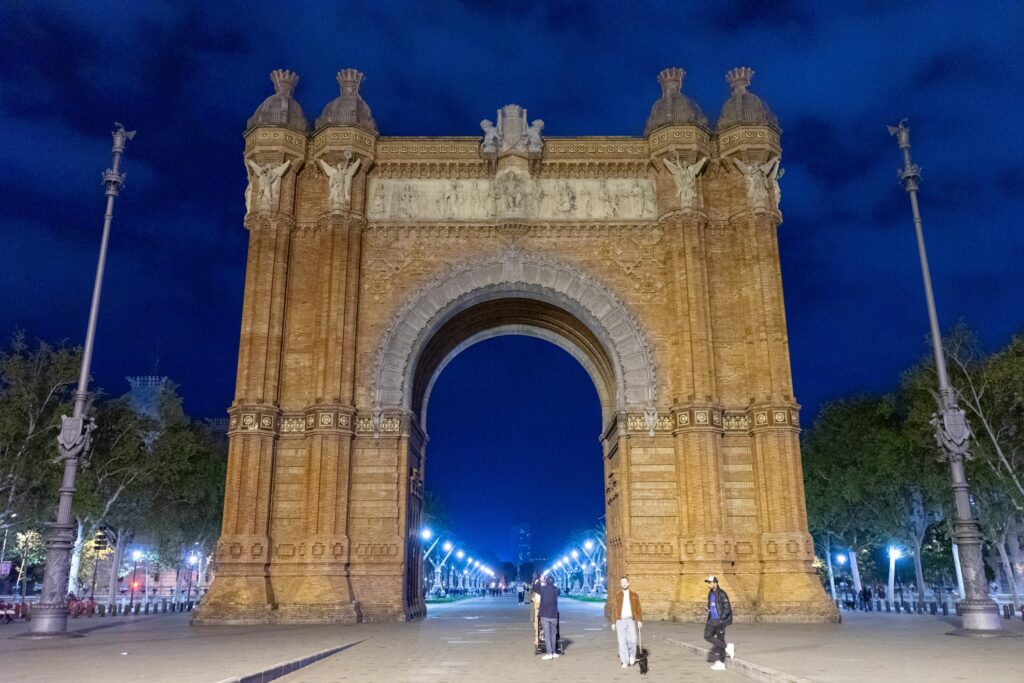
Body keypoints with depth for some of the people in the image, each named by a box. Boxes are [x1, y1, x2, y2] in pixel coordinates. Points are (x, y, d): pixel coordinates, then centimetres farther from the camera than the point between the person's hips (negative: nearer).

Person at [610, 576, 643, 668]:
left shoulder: (634, 595, 5)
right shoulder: (617, 595, 4)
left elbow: (638, 609, 4)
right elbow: (614, 610, 5)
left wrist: (640, 621, -8)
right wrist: (613, 623, 1)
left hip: (630, 621, 0)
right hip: (620, 621, 0)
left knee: (632, 640, -14)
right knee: (622, 642, -4)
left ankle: (632, 654, 16)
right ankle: (625, 662, 6)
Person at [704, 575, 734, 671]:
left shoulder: (721, 594, -14)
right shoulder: (710, 594, 12)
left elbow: (727, 608, -17)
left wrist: (721, 620, -22)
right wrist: (708, 621, 18)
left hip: (720, 621, -8)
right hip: (712, 620, 8)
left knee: (720, 640, -5)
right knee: (707, 636, -3)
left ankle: (721, 663, 4)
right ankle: (728, 647, 7)